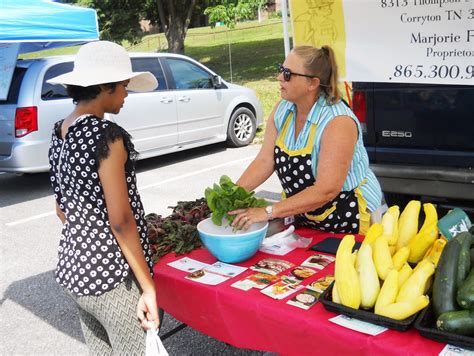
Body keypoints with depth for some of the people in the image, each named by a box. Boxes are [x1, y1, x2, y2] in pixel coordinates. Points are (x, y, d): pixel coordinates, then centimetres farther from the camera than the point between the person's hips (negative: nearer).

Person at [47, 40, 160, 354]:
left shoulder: (59, 133, 6)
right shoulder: (106, 136, -18)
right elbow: (120, 221, -20)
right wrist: (148, 287, -14)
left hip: (73, 267, 9)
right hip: (113, 275, -9)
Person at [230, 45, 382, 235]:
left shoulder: (338, 121, -26)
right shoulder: (282, 110, -4)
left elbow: (326, 190, -32)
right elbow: (264, 161, -6)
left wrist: (269, 212, -34)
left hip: (349, 222, -6)